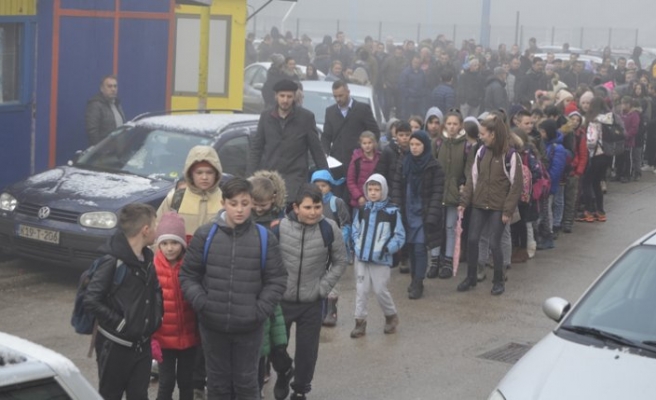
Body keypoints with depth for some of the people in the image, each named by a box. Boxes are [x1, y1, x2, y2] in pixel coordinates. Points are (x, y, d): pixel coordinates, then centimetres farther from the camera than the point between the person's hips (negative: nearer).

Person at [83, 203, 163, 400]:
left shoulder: (147, 258, 6)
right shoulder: (112, 262, -19)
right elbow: (91, 301, -23)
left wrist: (157, 318, 6)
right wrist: (119, 323, -19)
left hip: (142, 344, 7)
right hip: (115, 346, -6)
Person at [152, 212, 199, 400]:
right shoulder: (153, 267, -10)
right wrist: (150, 338, -11)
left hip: (188, 336, 2)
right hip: (163, 338, -2)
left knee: (186, 381, 14)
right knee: (166, 382, 3)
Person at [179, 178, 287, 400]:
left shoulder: (265, 239, -4)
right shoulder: (205, 235, -5)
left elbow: (276, 280, 1)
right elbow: (188, 276, 2)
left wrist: (260, 310, -10)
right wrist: (201, 303, -11)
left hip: (249, 327, 0)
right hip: (213, 325, 1)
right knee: (217, 382, 15)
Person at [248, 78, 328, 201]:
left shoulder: (306, 117, -2)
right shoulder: (266, 116, 6)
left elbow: (316, 149, 3)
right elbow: (256, 147, 9)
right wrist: (250, 175, 1)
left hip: (295, 177, -3)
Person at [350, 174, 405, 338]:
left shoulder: (392, 211, -8)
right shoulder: (362, 210, 4)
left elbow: (400, 236, -5)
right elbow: (356, 229, 16)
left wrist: (387, 249, -16)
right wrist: (358, 245, 1)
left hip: (381, 259, -4)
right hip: (362, 257, 4)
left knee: (380, 290, 1)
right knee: (361, 289, 5)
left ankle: (391, 316, 25)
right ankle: (360, 321, 14)